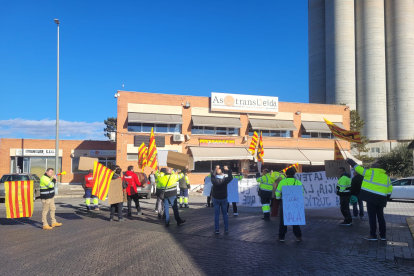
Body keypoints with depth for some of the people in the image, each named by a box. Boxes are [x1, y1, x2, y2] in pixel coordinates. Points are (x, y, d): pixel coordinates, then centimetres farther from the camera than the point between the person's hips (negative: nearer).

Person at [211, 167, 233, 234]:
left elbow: (212, 176, 10)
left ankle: (217, 229, 4)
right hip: (224, 199, 0)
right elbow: (230, 177, 5)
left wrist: (215, 169, 21)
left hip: (216, 199, 0)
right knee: (225, 214, 11)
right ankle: (226, 229, 11)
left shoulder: (214, 180, -12)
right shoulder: (225, 180, -14)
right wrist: (228, 170, 17)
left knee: (216, 214, 5)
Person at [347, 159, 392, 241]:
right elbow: (390, 189, 19)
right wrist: (386, 199, 23)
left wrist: (350, 161, 7)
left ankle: (373, 235, 0)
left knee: (372, 216, -2)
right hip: (381, 199, 6)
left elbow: (359, 168, -3)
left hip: (371, 197, -6)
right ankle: (383, 235, 19)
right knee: (380, 216, 15)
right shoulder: (386, 176, 17)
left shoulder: (371, 172, -3)